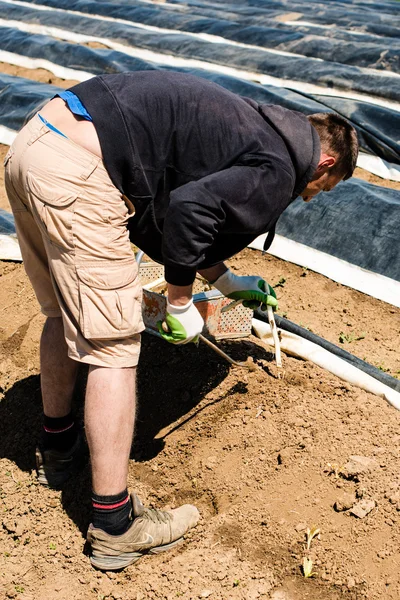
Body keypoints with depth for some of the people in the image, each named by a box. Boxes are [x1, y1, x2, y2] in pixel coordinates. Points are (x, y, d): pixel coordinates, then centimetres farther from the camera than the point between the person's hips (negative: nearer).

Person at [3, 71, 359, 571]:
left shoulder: (249, 126, 25)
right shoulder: (278, 172, -2)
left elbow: (171, 209, 30)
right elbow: (191, 206, -19)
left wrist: (224, 281, 38)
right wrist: (182, 300, -5)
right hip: (76, 173, -10)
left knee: (66, 312, 24)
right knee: (112, 346, -3)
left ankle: (57, 449, 43)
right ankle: (114, 527, 8)